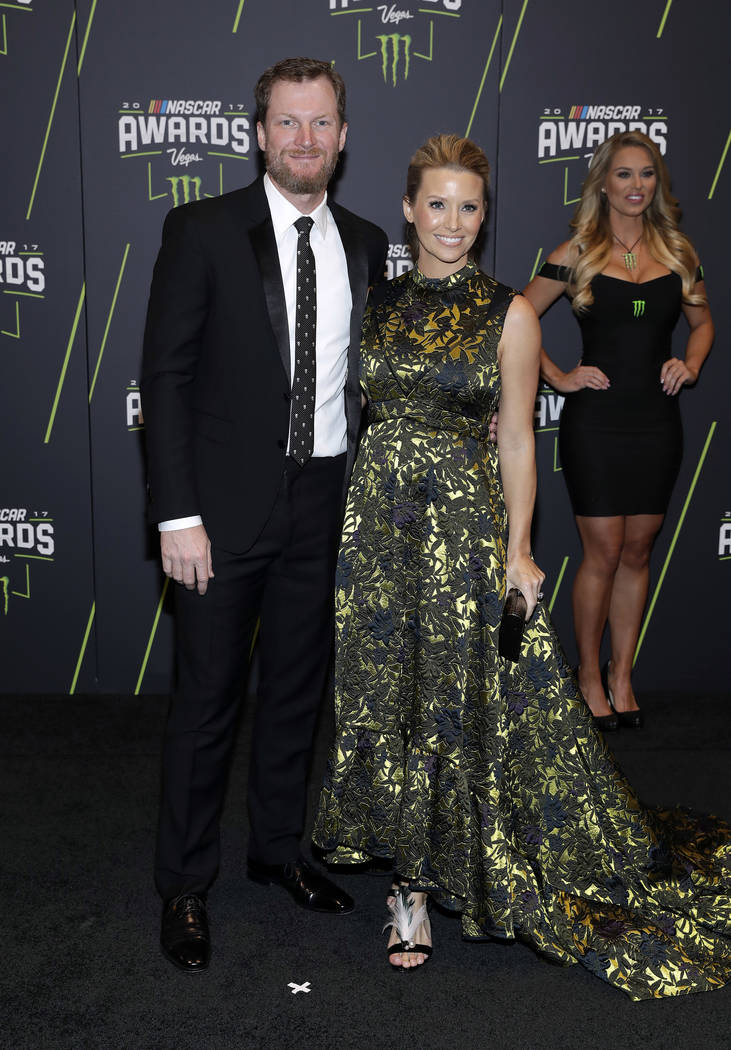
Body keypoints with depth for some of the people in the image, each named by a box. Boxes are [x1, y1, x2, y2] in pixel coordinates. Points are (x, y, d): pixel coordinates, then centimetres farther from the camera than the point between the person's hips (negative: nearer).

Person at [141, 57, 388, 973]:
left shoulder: (364, 244, 9)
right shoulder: (202, 230, -5)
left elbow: (366, 375, 13)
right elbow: (166, 375, -9)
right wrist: (176, 514, -15)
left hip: (325, 504, 5)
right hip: (227, 506, -4)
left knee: (298, 690, 16)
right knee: (206, 701, 5)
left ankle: (277, 847, 36)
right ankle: (184, 885, 22)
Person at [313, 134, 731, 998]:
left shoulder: (509, 315, -1)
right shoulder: (375, 304, 7)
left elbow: (515, 440, -1)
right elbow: (350, 417, 11)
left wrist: (519, 548, -6)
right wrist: (336, 521, 7)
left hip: (464, 529, -3)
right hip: (375, 526, 3)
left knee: (461, 703, 3)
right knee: (382, 698, 7)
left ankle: (428, 876, 23)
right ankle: (412, 881, 23)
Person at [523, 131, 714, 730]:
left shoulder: (678, 251, 7)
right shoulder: (577, 254, -2)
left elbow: (702, 322, 20)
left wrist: (691, 363, 1)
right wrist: (558, 377, -6)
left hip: (657, 422, 3)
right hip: (596, 423, -3)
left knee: (638, 552, 10)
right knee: (603, 554, 1)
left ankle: (622, 674, 23)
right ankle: (589, 674, 19)